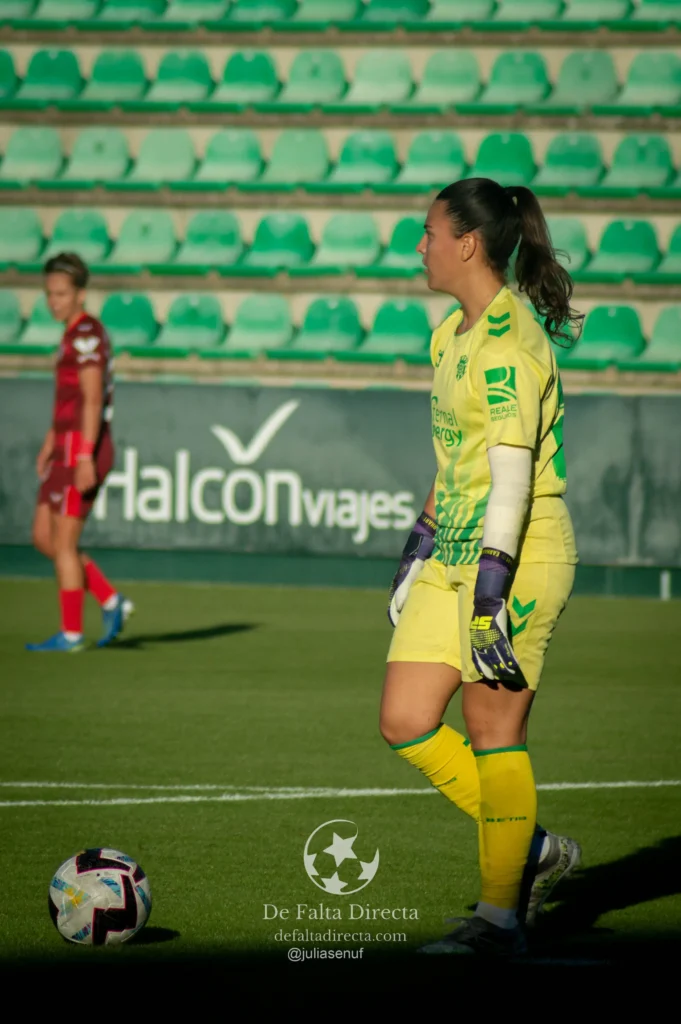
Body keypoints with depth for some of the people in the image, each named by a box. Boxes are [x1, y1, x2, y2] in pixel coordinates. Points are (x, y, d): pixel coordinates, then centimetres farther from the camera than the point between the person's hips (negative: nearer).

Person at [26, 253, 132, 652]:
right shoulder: (78, 334, 17)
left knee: (63, 544, -4)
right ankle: (111, 601, 13)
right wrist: (50, 445, 27)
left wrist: (85, 457, -25)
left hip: (82, 450, -10)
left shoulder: (86, 335, -14)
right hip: (68, 452, 10)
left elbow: (92, 399, -21)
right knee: (44, 538, 11)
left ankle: (71, 634, 2)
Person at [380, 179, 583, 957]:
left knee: (495, 734, -2)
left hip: (519, 556, -9)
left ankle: (501, 918, 9)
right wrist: (420, 547, 25)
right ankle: (532, 851, 19)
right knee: (404, 724, 4)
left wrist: (491, 596, -25)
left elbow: (512, 476, -22)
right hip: (456, 554, 9)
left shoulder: (509, 343, -17)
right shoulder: (453, 333, 13)